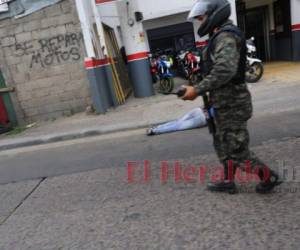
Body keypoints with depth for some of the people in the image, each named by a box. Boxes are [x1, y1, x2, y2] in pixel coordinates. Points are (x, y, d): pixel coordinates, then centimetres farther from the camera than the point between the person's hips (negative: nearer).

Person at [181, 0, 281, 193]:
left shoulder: (225, 36, -16)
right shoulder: (220, 36, 16)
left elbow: (224, 70, -31)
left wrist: (197, 90, -26)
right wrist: (204, 91, 12)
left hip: (231, 105, -10)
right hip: (225, 103, 10)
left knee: (236, 149, 1)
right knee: (224, 145, 17)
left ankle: (269, 177, 20)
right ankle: (228, 181, 31)